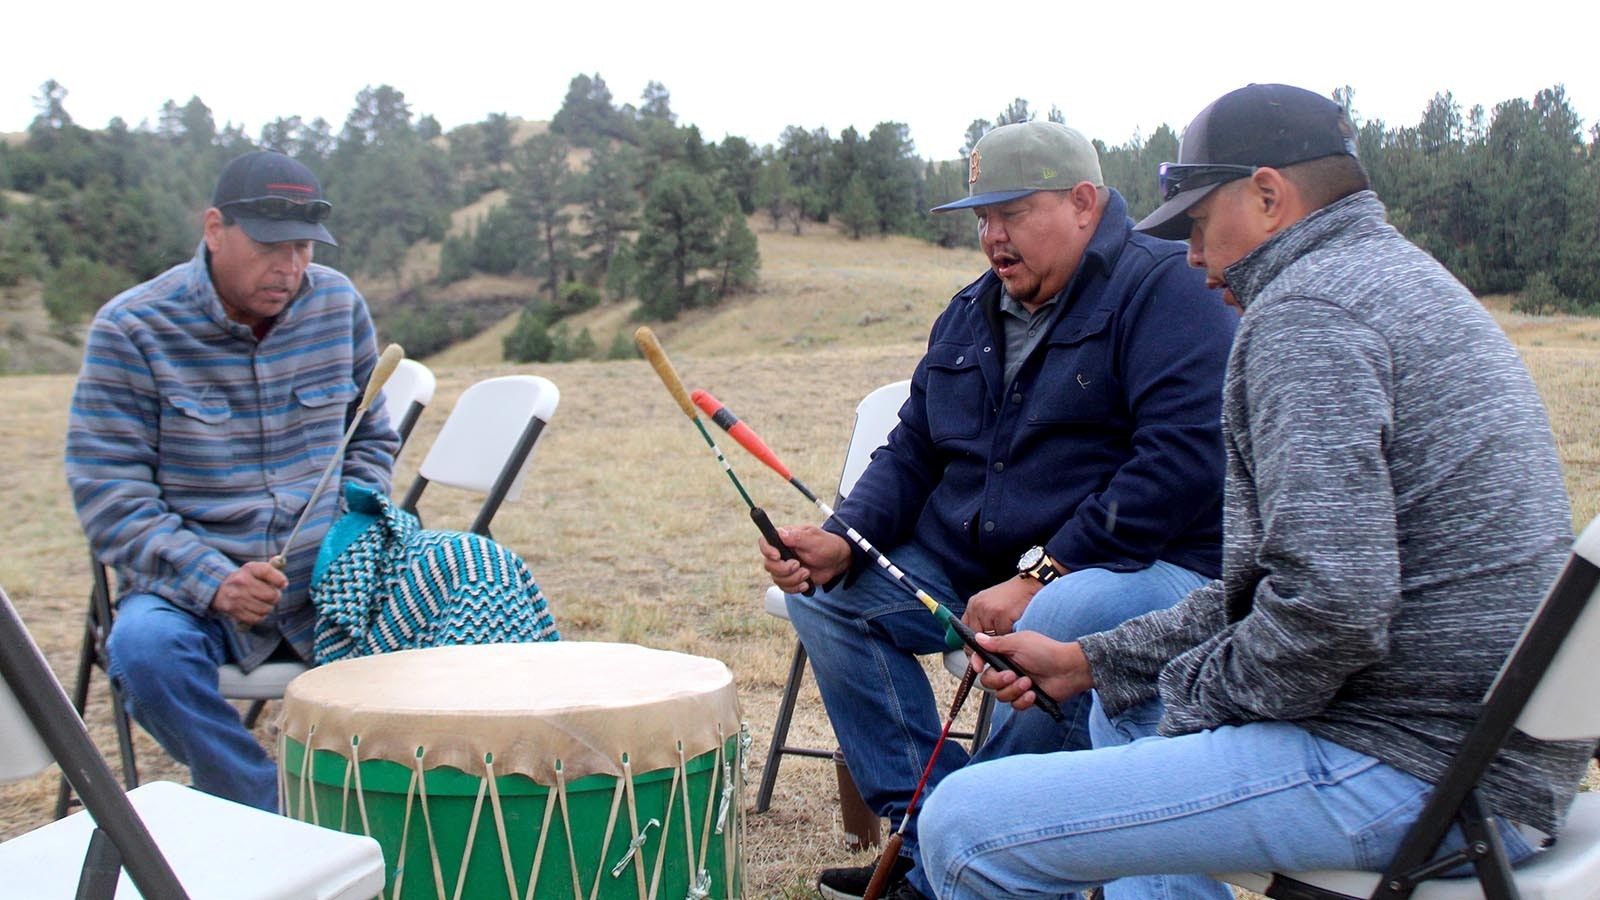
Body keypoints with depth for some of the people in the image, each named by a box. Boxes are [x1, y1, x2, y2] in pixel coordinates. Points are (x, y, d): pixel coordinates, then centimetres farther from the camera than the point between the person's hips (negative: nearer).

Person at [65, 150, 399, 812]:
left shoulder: (339, 306, 5)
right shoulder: (132, 328, -5)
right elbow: (108, 490, -8)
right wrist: (212, 581, -21)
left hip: (328, 583, 2)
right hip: (189, 586, -1)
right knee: (145, 648, -34)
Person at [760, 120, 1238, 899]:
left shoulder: (1164, 288, -10)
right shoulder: (969, 314, 14)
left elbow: (1185, 460, -23)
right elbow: (912, 452, 15)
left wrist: (1038, 576, -26)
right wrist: (842, 542, -7)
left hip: (1146, 564, -7)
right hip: (970, 563, 8)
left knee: (1055, 629, -38)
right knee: (825, 595, -3)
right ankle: (930, 836, -5)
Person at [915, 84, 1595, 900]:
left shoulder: (1306, 310, -15)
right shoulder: (1403, 279, 19)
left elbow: (1329, 604, -27)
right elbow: (1270, 582, 19)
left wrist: (1195, 696, -8)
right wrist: (1092, 661, 15)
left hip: (1412, 765, -11)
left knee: (965, 826, -14)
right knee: (1127, 711, 32)